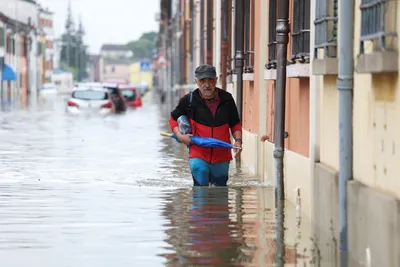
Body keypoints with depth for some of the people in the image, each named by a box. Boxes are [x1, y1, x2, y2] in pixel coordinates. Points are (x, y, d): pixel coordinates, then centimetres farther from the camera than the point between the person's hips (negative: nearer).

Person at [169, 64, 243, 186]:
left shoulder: (227, 99, 3)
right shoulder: (189, 100, -3)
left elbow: (235, 124, 13)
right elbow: (173, 118, 12)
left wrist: (238, 140, -4)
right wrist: (180, 136, -4)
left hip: (222, 155, 3)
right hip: (198, 155, -3)